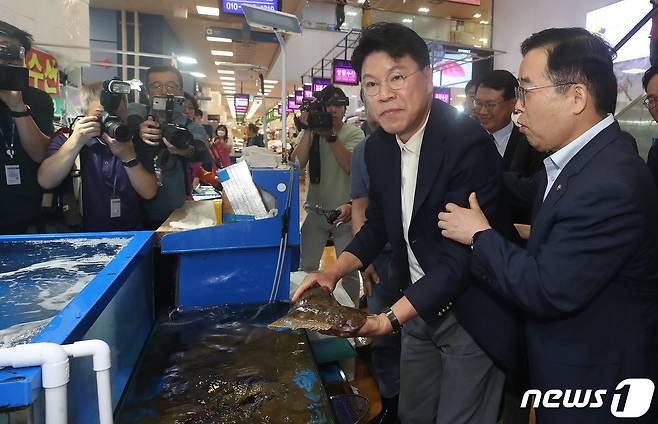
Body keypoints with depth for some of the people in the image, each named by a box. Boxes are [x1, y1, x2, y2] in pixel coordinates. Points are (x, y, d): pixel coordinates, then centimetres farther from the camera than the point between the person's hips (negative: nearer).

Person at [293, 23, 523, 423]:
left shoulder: (469, 144, -25)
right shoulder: (378, 146, -2)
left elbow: (459, 258, -26)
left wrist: (391, 318, -31)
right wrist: (334, 272, -4)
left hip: (471, 315, -6)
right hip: (420, 307, 7)